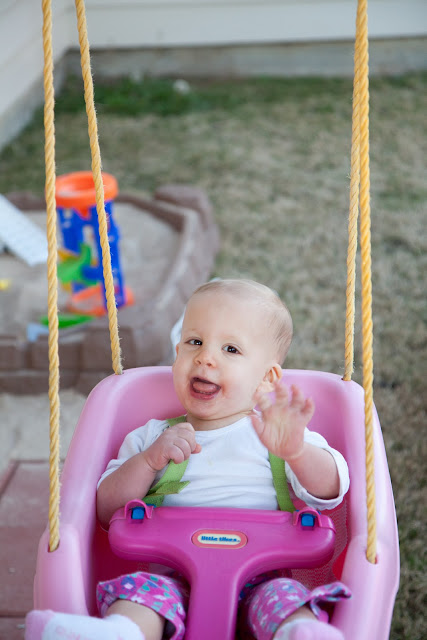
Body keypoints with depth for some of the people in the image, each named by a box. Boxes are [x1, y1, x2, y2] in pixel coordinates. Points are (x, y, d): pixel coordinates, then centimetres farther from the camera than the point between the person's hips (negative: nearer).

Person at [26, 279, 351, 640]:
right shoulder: (152, 437, 18)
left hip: (259, 579, -1)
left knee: (283, 595, -33)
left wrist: (297, 451, -22)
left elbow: (329, 493, 0)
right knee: (145, 587, -31)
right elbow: (107, 512, 11)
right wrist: (148, 461, -7)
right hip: (175, 576, 2)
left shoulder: (275, 432, 13)